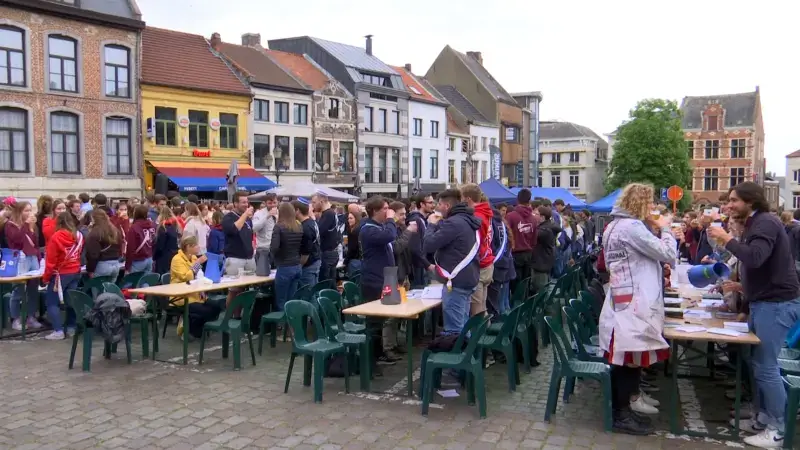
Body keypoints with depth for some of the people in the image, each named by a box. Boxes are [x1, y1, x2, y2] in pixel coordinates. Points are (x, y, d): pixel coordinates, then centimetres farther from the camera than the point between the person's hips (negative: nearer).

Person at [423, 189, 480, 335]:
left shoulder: (454, 223, -16)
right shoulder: (467, 221, 14)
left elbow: (428, 246, -17)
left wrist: (432, 225, -1)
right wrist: (440, 224, 16)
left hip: (456, 281, -10)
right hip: (467, 279, 10)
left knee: (453, 329, -6)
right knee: (462, 326, 16)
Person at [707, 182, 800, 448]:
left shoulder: (766, 223, -15)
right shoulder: (754, 225, 17)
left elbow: (755, 258, -31)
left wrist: (727, 239, -22)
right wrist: (743, 286, 16)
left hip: (777, 304, -10)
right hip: (764, 302, 10)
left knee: (766, 366, -6)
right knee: (759, 363, 13)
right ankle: (764, 419, 23)